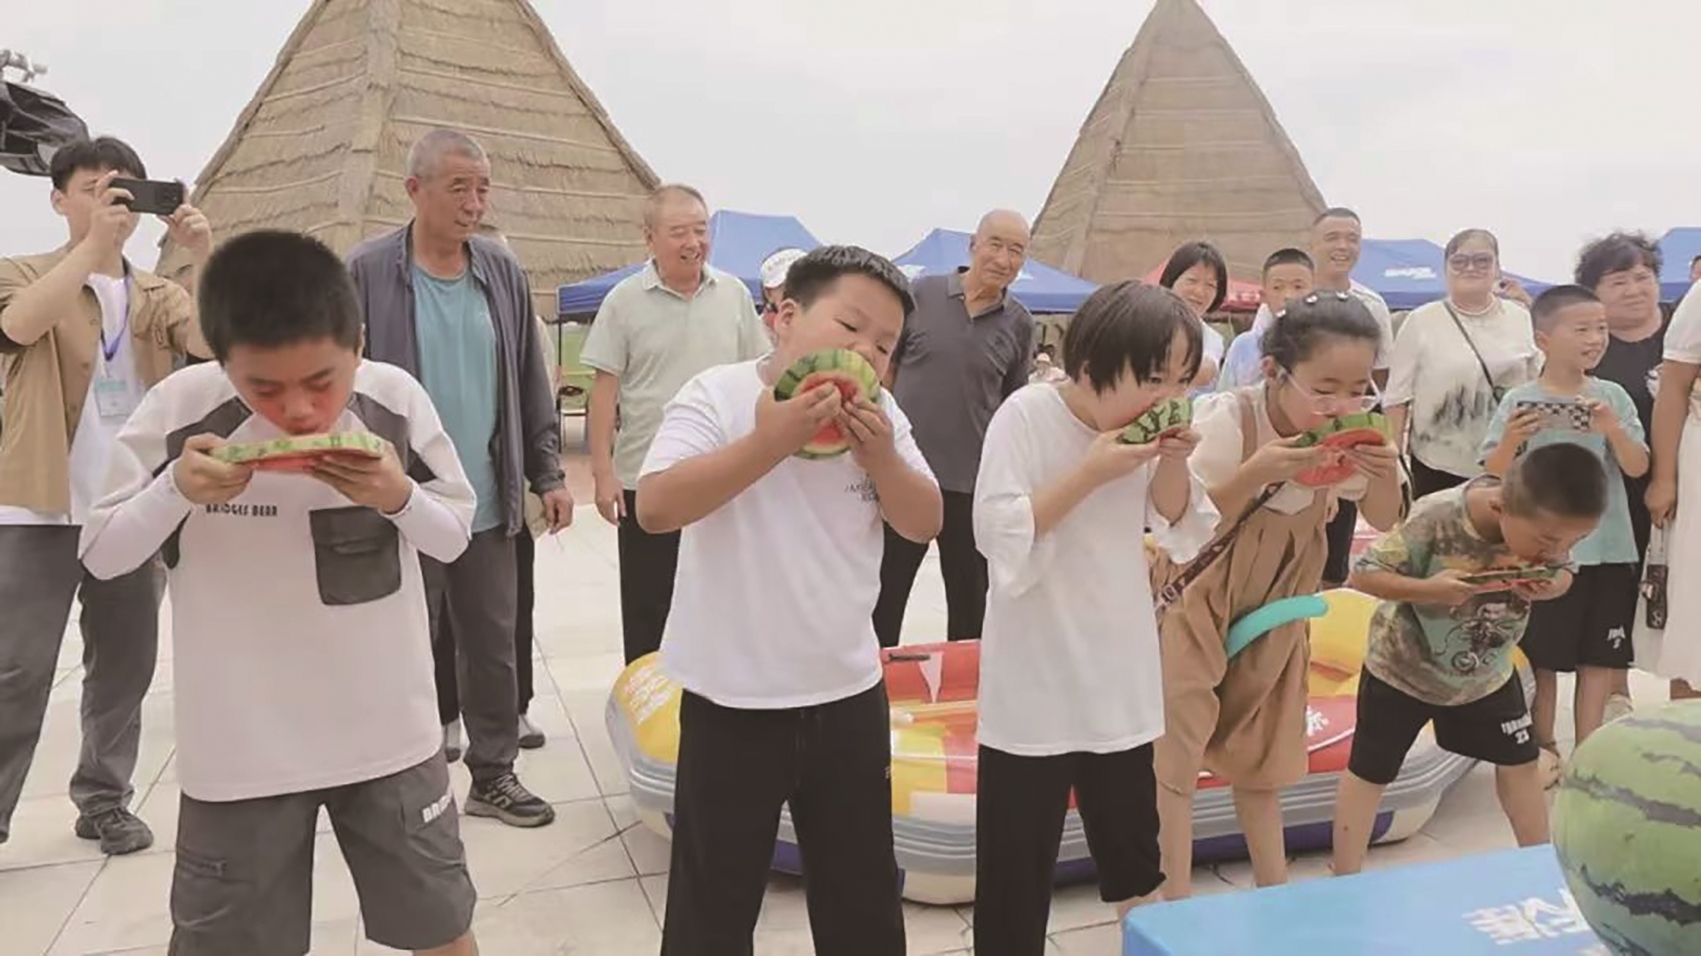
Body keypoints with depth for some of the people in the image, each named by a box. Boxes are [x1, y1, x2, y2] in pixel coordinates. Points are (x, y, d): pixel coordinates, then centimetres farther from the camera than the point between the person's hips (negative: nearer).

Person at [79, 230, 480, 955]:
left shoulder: (396, 400, -12)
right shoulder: (177, 411, -14)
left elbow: (455, 535, -1)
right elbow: (103, 555, -3)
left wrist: (401, 497, -22)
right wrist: (175, 491, -22)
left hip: (388, 733, 1)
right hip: (242, 749, 0)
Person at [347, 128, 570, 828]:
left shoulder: (502, 272, 6)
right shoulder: (366, 273, -7)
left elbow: (531, 384, 10)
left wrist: (547, 473, 8)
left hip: (489, 504, 4)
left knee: (494, 646, 12)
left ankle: (494, 775, 27)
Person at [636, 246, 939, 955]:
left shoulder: (878, 417, 1)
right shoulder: (718, 396, -15)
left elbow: (925, 524, 1)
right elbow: (656, 507, -26)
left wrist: (881, 457, -17)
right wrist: (768, 441, -30)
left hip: (849, 694, 5)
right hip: (733, 699, -4)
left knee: (865, 891, 21)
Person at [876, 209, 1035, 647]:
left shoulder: (1019, 324, 1)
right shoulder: (920, 294, -3)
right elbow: (884, 369, 4)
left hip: (974, 482, 1)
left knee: (970, 599, 13)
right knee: (885, 595, 9)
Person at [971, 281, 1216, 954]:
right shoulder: (1027, 415, -17)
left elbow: (1185, 537, 7)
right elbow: (999, 537, -22)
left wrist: (1173, 465, -10)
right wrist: (1091, 473, -25)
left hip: (1121, 687, 6)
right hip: (1032, 691, -5)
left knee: (1135, 859, 21)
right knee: (1015, 878, 5)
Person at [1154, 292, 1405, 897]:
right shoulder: (1225, 421, -27)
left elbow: (1383, 521, 1)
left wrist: (1385, 474, -21)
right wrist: (1254, 474, -37)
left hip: (1276, 605, 5)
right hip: (1198, 600, -5)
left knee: (1260, 754, 16)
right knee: (1177, 746, -6)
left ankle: (1275, 893, 29)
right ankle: (1177, 903, 5)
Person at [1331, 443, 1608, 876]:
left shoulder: (1549, 526, -20)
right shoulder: (1435, 519, -35)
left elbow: (1563, 574, -1)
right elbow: (1363, 573, -28)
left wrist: (1552, 587, -25)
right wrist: (1430, 589, -44)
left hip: (1488, 672, 5)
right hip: (1401, 668, -4)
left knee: (1519, 761, 17)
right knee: (1369, 772, 6)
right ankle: (1345, 882, 19)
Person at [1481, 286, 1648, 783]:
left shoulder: (1613, 397, 0)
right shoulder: (1519, 401, -8)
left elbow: (1638, 468, -4)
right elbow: (1494, 475, -7)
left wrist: (1612, 428, -22)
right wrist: (1511, 439, -26)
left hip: (1608, 548, 3)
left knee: (1599, 656, 10)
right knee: (1543, 655, 9)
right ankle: (1544, 747, 25)